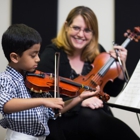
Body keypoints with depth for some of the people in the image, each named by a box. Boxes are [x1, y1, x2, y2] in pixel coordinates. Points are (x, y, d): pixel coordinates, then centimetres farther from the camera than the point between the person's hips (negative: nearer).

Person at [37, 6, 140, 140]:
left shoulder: (98, 53, 6)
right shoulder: (52, 54, -7)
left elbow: (112, 92, 12)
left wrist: (121, 67, -4)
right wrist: (80, 101, -25)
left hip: (97, 114, 3)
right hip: (62, 119, -3)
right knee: (92, 118, -35)